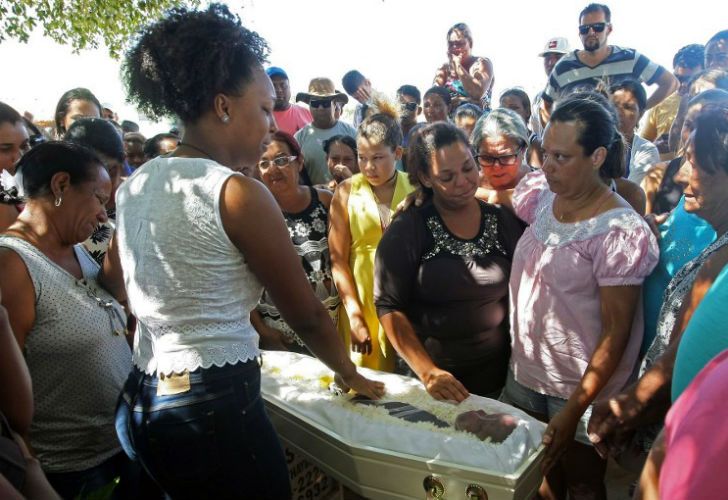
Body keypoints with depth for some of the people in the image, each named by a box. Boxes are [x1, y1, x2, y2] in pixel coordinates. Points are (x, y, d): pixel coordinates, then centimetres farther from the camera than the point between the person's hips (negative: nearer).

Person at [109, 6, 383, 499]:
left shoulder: (134, 185, 4)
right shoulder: (238, 193, -18)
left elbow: (115, 283, 20)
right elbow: (305, 312, -11)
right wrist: (351, 375, 6)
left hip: (141, 401, 8)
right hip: (215, 407, -8)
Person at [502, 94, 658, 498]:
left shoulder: (619, 232, -21)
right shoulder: (539, 196, -4)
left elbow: (616, 330, -18)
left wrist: (574, 409, -17)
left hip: (580, 390, -5)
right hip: (523, 375, 5)